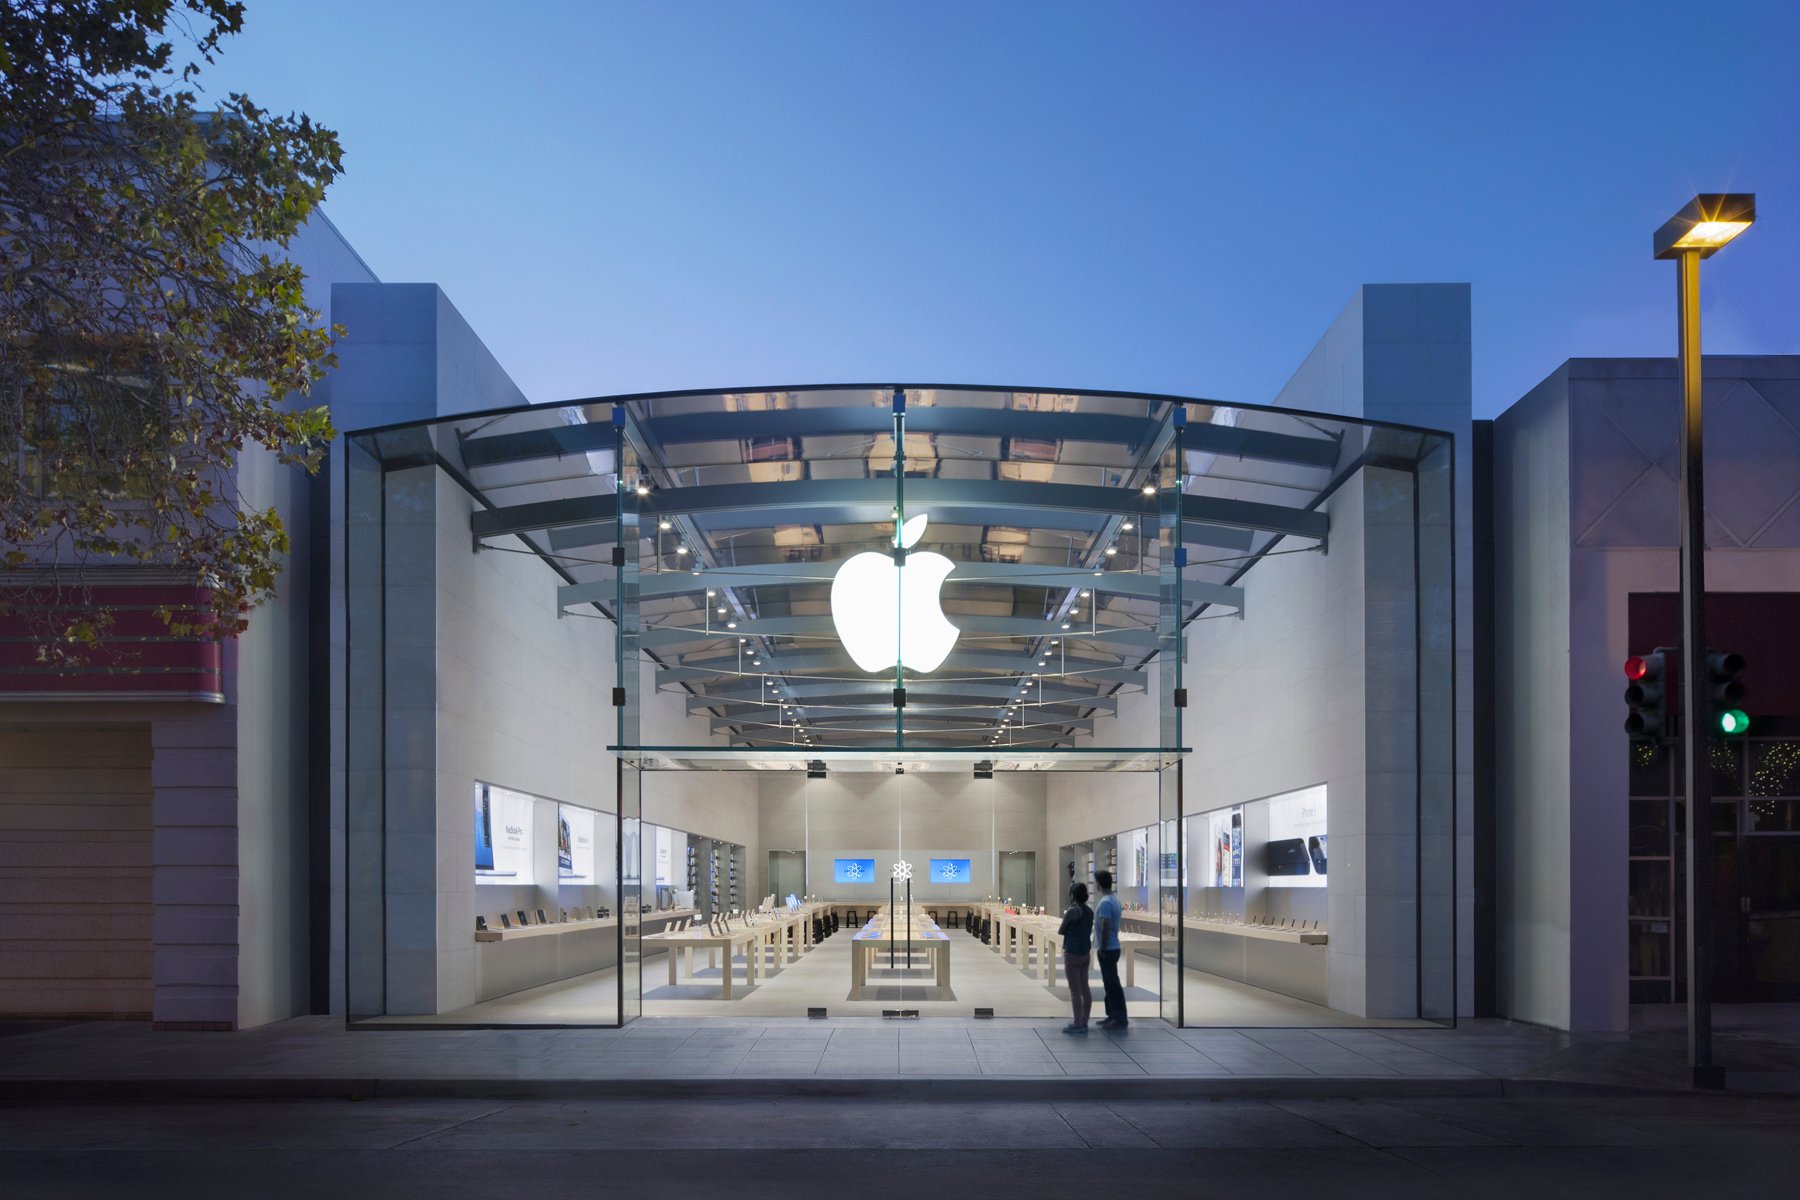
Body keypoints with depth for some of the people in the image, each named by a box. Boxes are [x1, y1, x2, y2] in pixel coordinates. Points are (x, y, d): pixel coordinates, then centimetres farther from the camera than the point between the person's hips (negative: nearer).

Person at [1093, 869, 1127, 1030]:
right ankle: (1112, 1015, 20)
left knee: (1112, 984, -6)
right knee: (1110, 983, 15)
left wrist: (1102, 949, -18)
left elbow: (1105, 927, -23)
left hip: (1107, 949, -10)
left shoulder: (1105, 902, -19)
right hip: (1111, 947, 10)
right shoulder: (1114, 899, 12)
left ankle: (1120, 1018, -4)